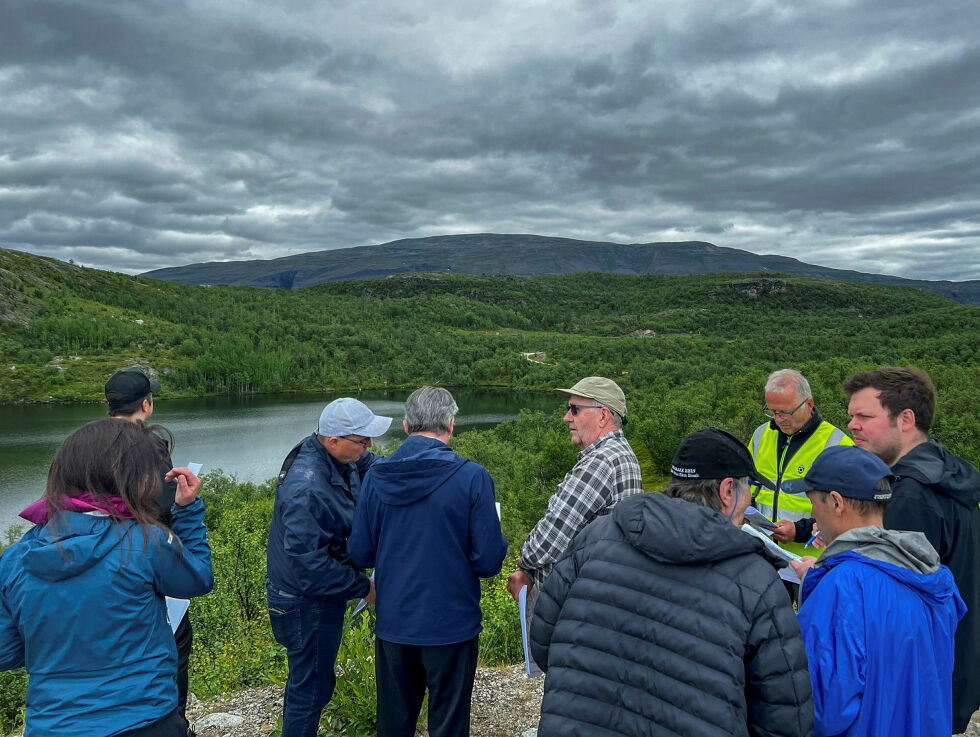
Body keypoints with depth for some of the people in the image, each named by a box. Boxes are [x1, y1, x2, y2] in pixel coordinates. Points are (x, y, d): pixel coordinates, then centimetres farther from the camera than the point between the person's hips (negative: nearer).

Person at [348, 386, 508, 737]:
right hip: (451, 626, -3)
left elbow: (360, 555, 1)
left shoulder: (376, 476, -5)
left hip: (393, 626, 3)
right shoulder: (472, 477, -15)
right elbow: (489, 561, -14)